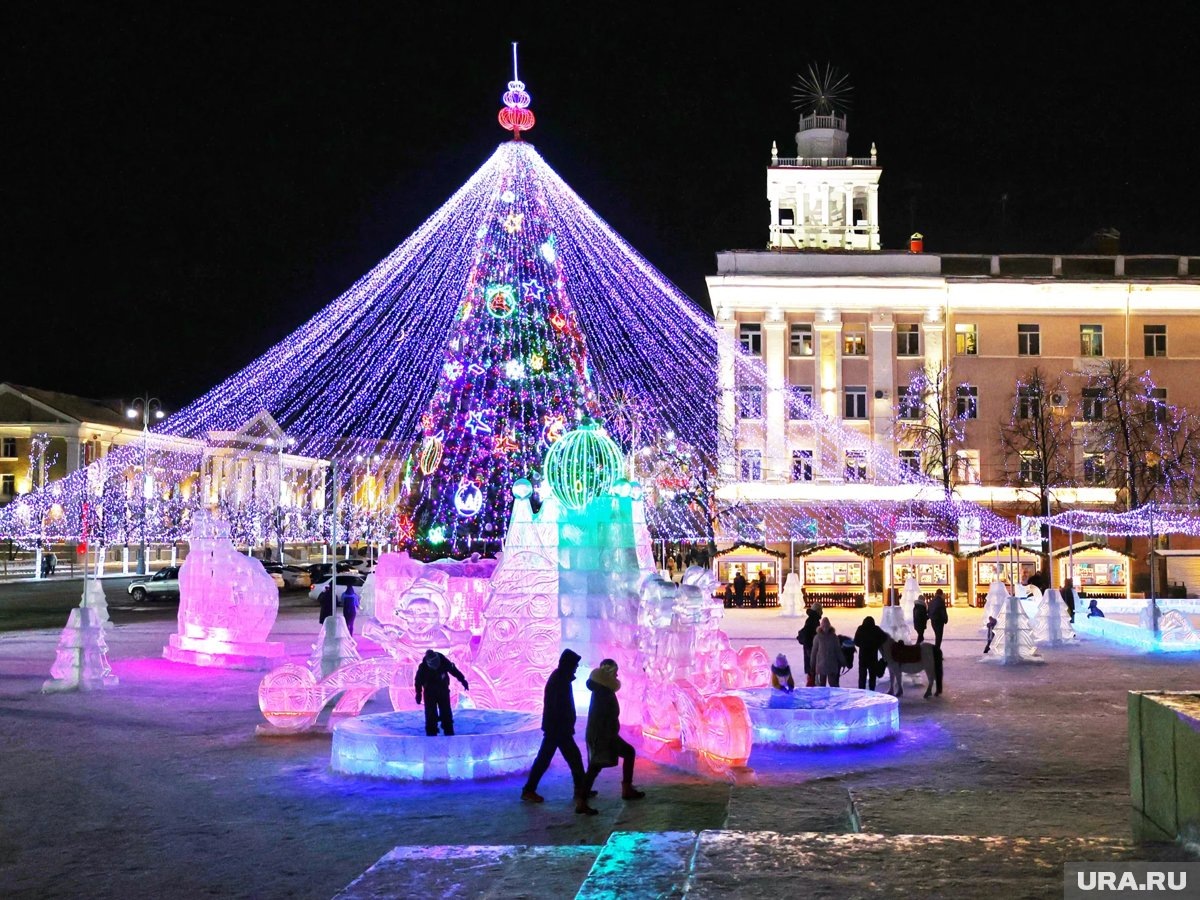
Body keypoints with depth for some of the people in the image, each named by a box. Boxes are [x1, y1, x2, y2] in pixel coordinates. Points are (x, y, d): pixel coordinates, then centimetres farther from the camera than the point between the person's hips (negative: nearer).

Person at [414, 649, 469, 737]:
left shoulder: (444, 662, -20)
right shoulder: (423, 668, -24)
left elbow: (453, 670, -4)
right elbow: (418, 681, -8)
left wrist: (462, 680, 2)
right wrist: (418, 693, -4)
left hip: (443, 691, 2)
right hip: (430, 693, -2)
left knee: (446, 713, 5)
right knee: (431, 714, -5)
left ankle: (449, 733, 14)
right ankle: (431, 734, 2)